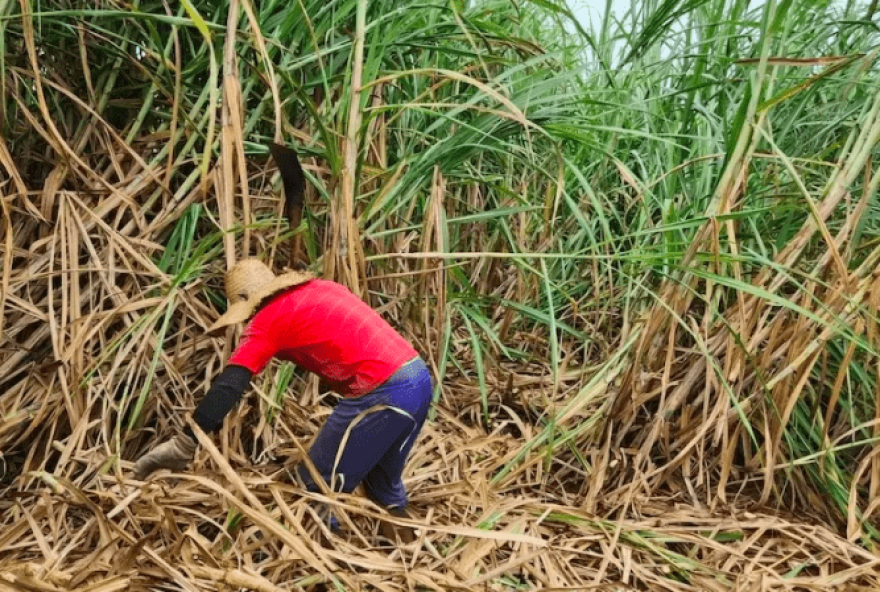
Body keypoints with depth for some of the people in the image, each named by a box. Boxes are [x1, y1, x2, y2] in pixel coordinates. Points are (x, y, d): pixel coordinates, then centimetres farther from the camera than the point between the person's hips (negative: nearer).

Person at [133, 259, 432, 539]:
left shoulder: (268, 319, 0)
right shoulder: (323, 287, 22)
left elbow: (229, 386, -8)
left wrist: (183, 445, -10)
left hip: (383, 394, -9)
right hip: (419, 378, 9)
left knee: (315, 488, 6)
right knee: (384, 484, 26)